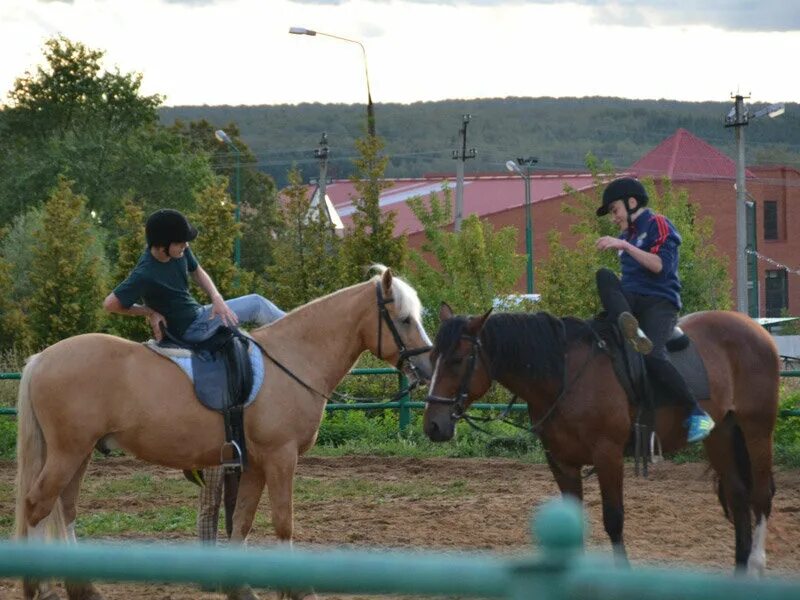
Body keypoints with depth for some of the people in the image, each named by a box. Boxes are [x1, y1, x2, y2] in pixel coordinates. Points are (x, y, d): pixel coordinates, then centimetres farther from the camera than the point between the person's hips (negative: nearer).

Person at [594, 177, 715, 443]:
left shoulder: (658, 225, 2)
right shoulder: (627, 236, 25)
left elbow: (661, 266, -14)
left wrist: (624, 246, -18)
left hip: (659, 303, -7)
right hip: (630, 301, 7)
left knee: (652, 356, -32)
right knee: (604, 276, -25)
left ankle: (698, 415, -23)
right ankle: (630, 328, -51)